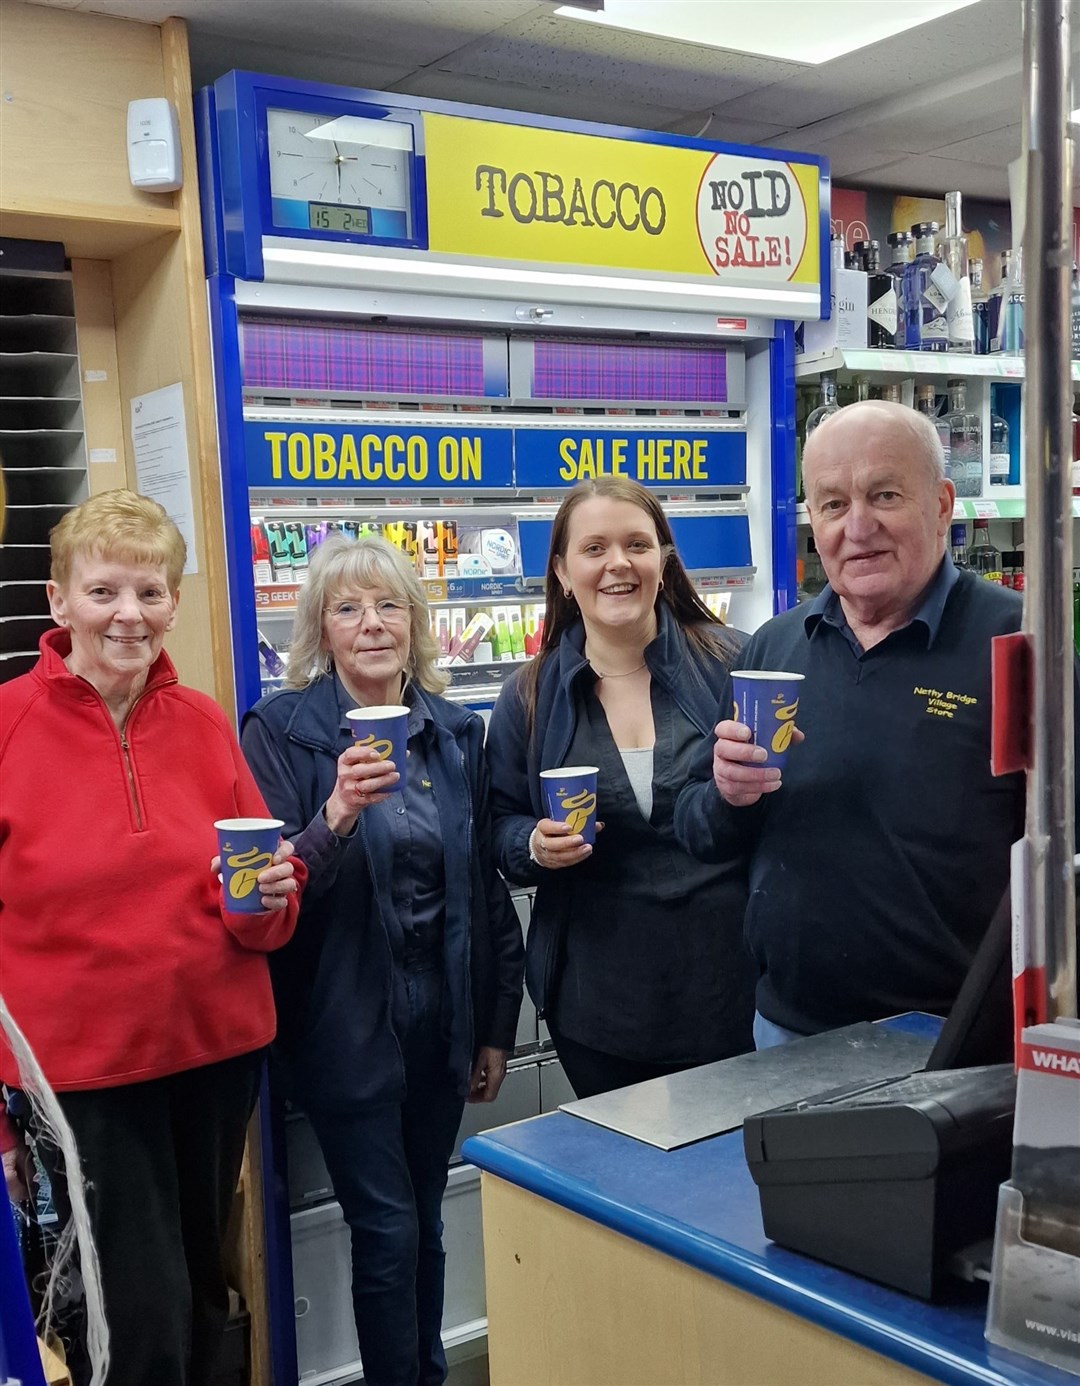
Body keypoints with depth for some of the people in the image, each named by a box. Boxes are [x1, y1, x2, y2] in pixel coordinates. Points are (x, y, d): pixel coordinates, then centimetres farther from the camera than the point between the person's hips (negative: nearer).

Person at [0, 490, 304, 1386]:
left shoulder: (205, 725, 2)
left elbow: (270, 898, 11)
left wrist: (265, 898, -13)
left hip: (219, 1045, 4)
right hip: (79, 1064, -3)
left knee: (201, 1290, 18)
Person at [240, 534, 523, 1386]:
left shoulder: (457, 732, 4)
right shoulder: (283, 728, -8)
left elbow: (487, 885, 8)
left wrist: (497, 1026, 10)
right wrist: (336, 817, -32)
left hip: (441, 1013, 4)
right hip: (346, 1020, -4)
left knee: (424, 1221, 16)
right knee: (387, 1227, 1)